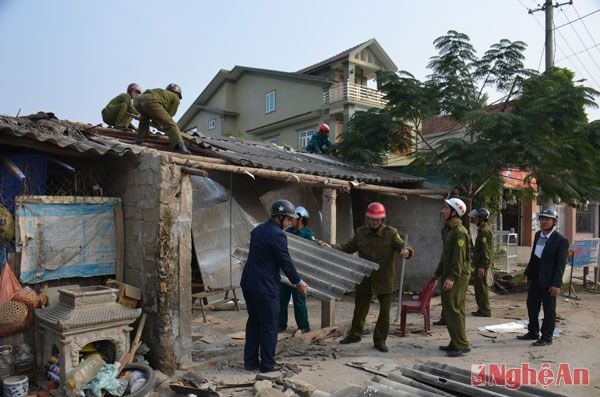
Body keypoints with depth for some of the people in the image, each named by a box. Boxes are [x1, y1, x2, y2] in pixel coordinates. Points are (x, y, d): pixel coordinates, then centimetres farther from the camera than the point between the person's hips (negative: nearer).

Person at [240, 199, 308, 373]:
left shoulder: (258, 229, 12)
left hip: (248, 283, 9)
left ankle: (250, 361, 23)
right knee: (269, 326, 4)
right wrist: (298, 282, 2)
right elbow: (286, 262, -12)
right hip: (265, 286, -9)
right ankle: (267, 364, 13)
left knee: (253, 321, 17)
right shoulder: (277, 235, -16)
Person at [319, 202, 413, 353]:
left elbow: (401, 245, -16)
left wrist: (406, 250, -40)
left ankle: (380, 340, 26)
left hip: (384, 280, -2)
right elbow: (347, 247, 6)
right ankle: (355, 334, 38)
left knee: (384, 312, 8)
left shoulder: (391, 233, -6)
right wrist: (330, 247, -6)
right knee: (360, 308, 17)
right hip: (364, 279, 2)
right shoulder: (360, 232, 2)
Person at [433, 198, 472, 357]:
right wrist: (438, 273, 24)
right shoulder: (450, 230, 17)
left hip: (457, 277, -10)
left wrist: (452, 277, -27)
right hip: (448, 276, 10)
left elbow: (459, 257, -22)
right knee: (449, 311, 14)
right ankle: (455, 343, 23)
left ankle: (462, 345, 1)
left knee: (453, 310, -7)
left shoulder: (460, 232, -15)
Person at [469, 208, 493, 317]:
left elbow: (485, 250, -21)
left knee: (482, 286, -5)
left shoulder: (484, 231, -16)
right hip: (480, 263, 11)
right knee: (478, 286, 15)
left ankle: (485, 311, 2)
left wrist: (481, 266, -22)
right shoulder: (483, 229, 17)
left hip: (482, 264, -11)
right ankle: (481, 308, 23)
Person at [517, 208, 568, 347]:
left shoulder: (561, 240, -14)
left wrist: (556, 284, -18)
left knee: (549, 309, 6)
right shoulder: (538, 235, 8)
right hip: (535, 278, 8)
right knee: (532, 305, 16)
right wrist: (527, 273, 13)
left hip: (548, 281, -7)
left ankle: (546, 337, 17)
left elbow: (560, 264, -16)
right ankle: (533, 332, 31)